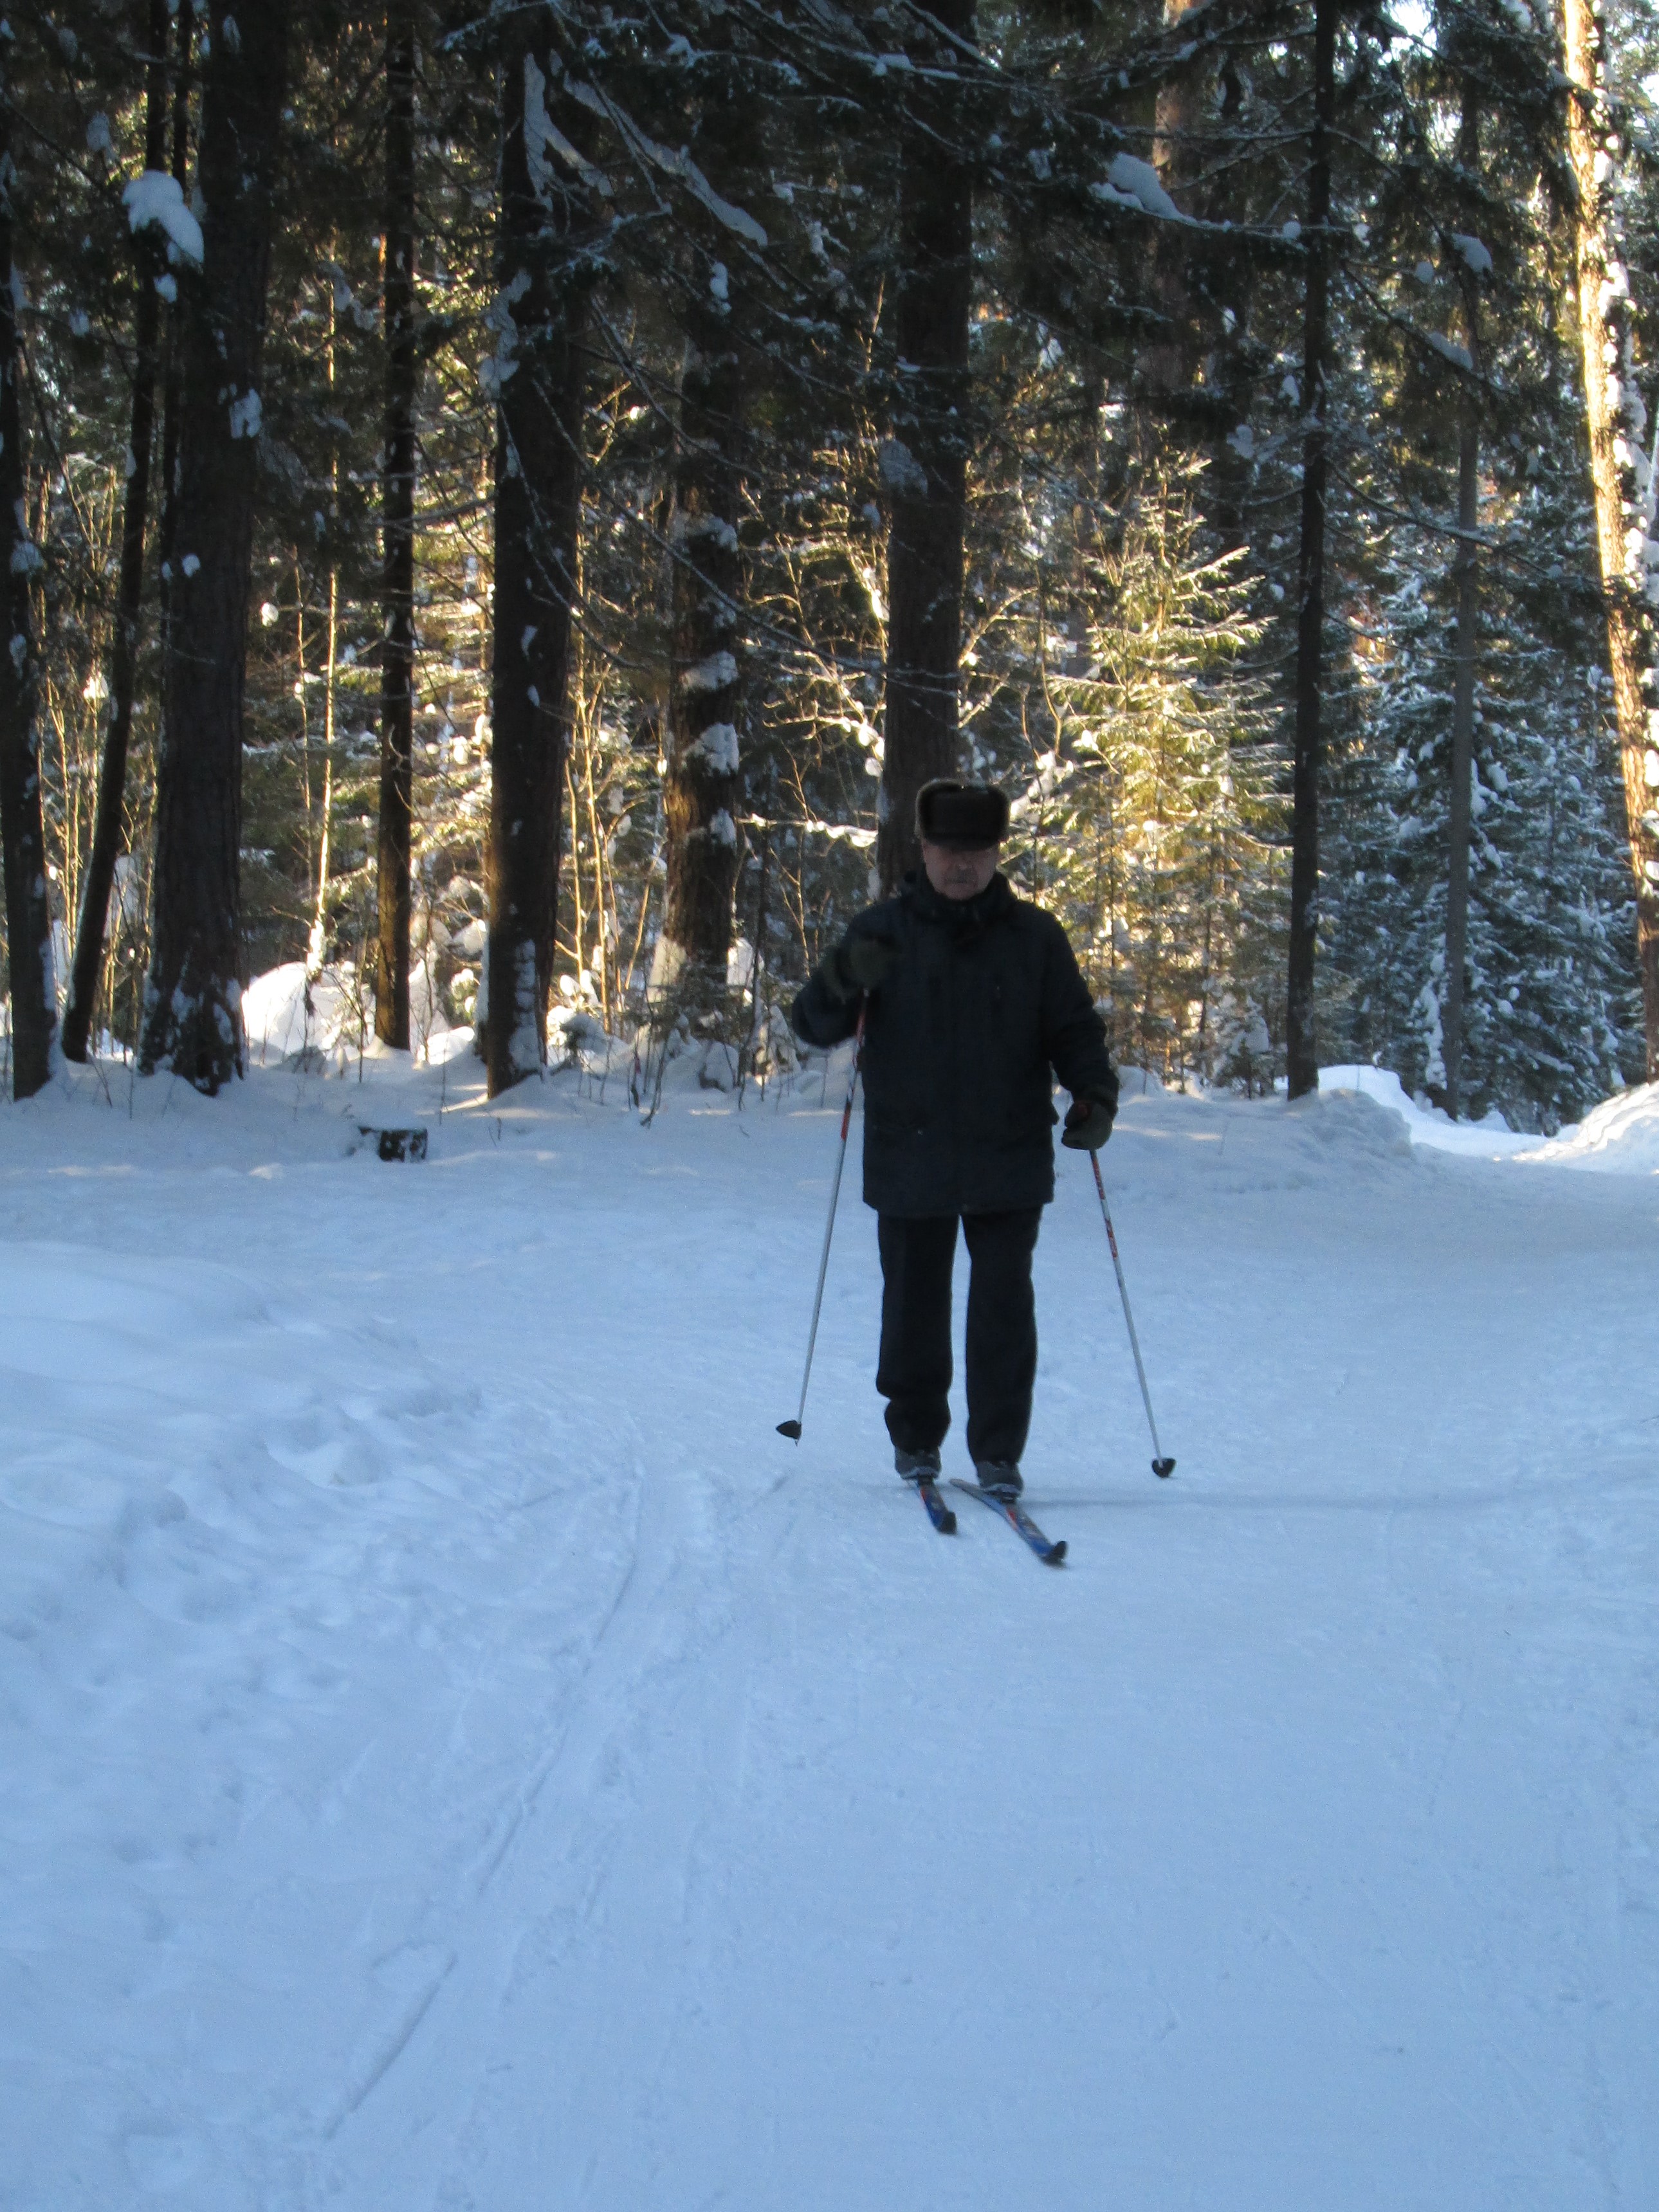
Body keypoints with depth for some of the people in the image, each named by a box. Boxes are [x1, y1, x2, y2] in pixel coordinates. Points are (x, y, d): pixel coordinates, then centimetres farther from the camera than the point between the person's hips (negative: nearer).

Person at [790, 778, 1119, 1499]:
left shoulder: (1034, 937, 5)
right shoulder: (883, 932, 4)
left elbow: (1073, 1030, 8)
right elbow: (813, 1026, 2)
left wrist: (1094, 1094, -11)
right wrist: (843, 978, -20)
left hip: (1010, 1164, 0)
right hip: (909, 1163, 1)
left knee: (1003, 1311, -2)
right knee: (913, 1308, 9)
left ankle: (998, 1453, 7)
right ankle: (915, 1439, 27)